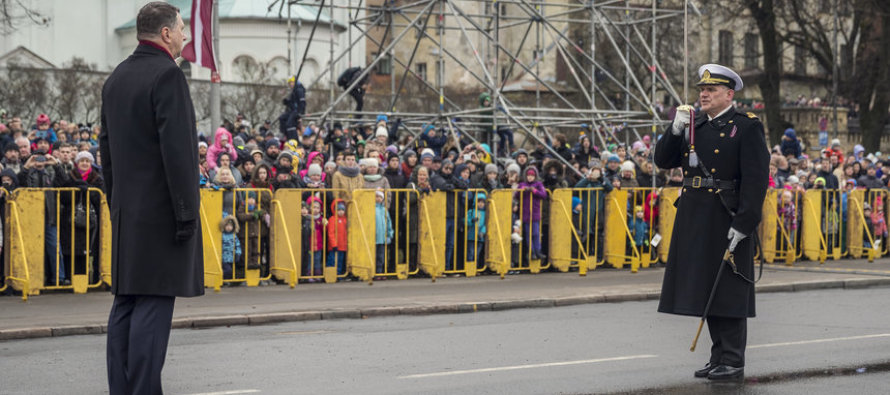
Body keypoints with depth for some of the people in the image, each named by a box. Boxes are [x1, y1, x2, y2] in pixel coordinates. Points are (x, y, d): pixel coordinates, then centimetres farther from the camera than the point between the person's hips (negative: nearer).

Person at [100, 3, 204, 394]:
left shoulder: (116, 78, 15)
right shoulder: (167, 74, -12)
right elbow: (177, 149, -18)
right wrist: (187, 212, -16)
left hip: (126, 213, 9)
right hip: (161, 211, -8)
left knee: (125, 304, 9)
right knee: (154, 304, -8)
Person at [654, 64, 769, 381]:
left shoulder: (747, 128, -6)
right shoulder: (693, 127, 14)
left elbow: (756, 179, -12)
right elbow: (663, 161, 12)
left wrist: (743, 224, -19)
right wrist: (676, 130, -4)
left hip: (725, 221, -7)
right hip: (694, 220, 7)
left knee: (728, 292, -3)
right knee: (707, 291, 11)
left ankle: (734, 362, 2)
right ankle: (719, 357, 19)